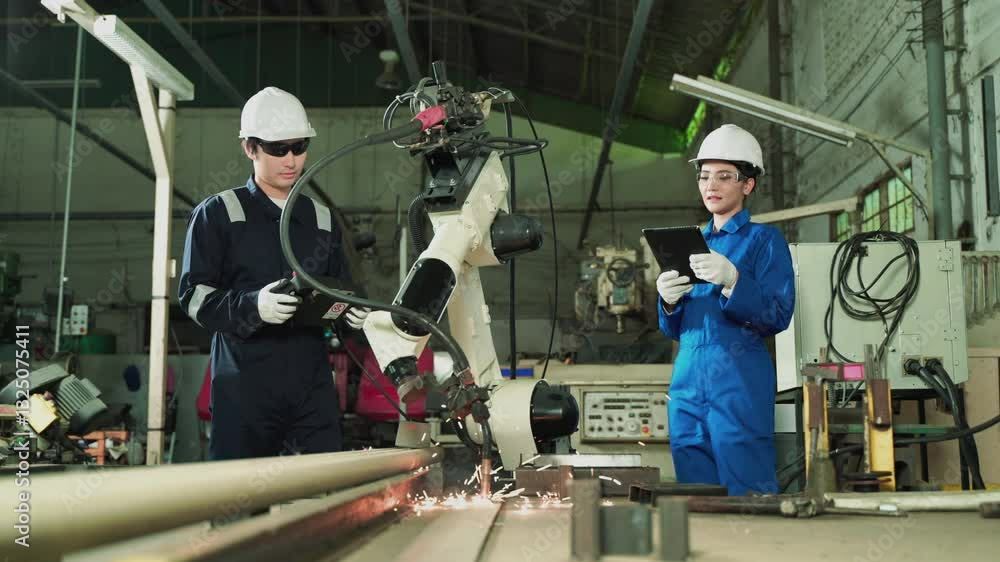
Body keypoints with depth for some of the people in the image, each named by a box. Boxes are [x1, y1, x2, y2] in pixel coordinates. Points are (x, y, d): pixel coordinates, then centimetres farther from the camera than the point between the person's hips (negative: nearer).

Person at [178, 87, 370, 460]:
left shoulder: (322, 219, 19)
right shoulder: (217, 214, 4)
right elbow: (193, 293, -4)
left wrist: (353, 313, 0)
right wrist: (252, 306, -22)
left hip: (313, 387, 4)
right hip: (244, 389, -4)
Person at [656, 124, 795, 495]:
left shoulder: (764, 240, 3)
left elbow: (778, 317, -9)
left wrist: (731, 280, -22)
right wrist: (668, 301, -3)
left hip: (739, 380, -6)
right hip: (688, 380, 6)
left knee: (746, 493, -6)